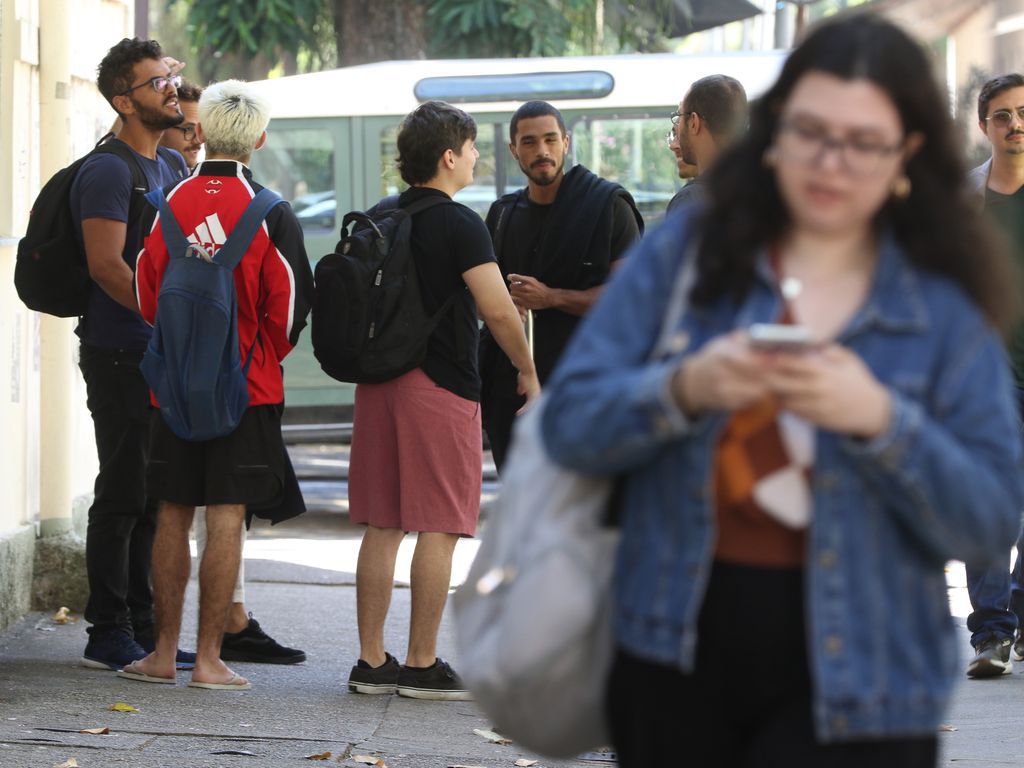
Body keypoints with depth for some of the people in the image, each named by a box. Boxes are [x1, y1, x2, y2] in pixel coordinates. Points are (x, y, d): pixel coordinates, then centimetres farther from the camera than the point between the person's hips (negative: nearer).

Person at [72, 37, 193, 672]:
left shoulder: (172, 167, 17)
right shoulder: (110, 171, -11)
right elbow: (107, 266, -20)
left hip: (163, 356, 9)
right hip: (121, 356, -9)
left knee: (154, 498, 12)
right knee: (124, 494, -5)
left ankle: (143, 630, 19)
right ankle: (110, 635, 0)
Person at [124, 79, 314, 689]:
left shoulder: (168, 203, -1)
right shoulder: (271, 213, -9)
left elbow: (144, 293, 6)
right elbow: (291, 302, -5)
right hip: (248, 386, -3)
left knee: (174, 515, 10)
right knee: (226, 519, 0)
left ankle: (165, 652, 13)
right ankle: (209, 658, 0)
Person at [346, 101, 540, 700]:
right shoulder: (460, 225, -11)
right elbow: (498, 311, -16)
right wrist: (529, 374, -3)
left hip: (379, 381, 7)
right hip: (441, 387, -7)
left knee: (382, 527, 9)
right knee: (440, 530, -2)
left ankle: (371, 661, 10)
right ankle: (422, 664, -1)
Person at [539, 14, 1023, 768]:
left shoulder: (946, 311, 1)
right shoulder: (682, 254, 4)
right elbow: (569, 420, -2)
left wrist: (880, 421, -21)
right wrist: (685, 390, -20)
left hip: (852, 682, -2)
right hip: (678, 651, 2)